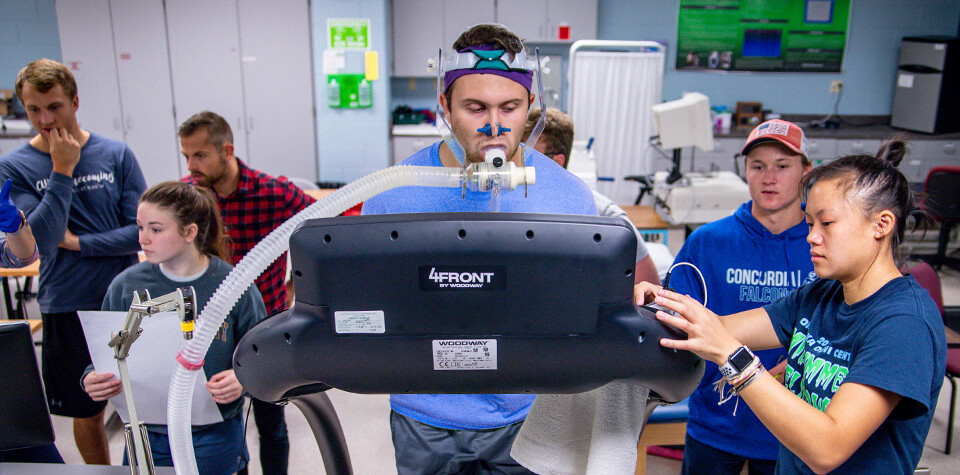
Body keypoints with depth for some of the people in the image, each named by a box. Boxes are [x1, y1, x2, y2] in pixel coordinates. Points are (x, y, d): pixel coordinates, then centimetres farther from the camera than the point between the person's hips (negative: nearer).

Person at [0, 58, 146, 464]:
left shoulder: (116, 154, -4)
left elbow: (142, 229, -7)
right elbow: (40, 241, -16)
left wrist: (79, 242, -11)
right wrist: (62, 172, -17)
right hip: (67, 308, 0)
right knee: (86, 412, 14)